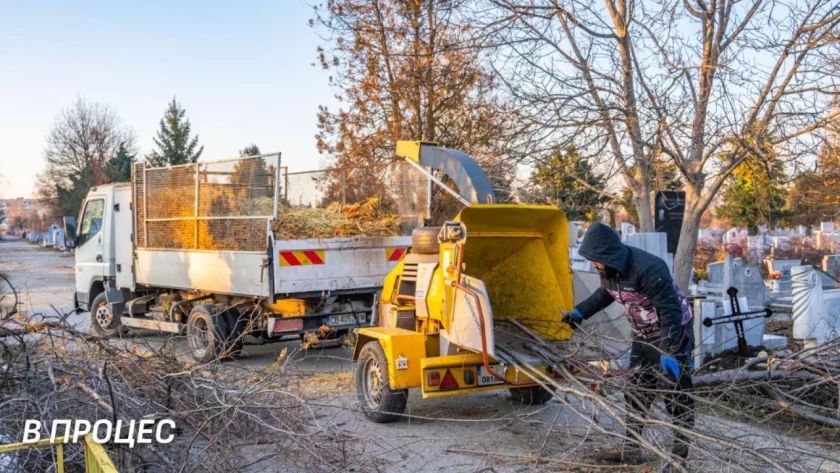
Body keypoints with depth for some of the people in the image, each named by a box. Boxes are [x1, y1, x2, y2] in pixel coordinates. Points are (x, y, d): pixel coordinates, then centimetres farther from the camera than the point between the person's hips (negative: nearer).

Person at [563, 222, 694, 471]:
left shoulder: (648, 268, -33)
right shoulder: (609, 269, -6)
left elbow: (670, 311, -32)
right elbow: (605, 293, 17)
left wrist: (668, 353, -35)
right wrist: (580, 311, 7)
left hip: (674, 333, -9)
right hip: (644, 336, 9)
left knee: (677, 397, -3)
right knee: (635, 393, 13)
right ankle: (631, 449, 24)